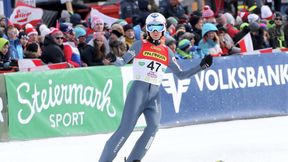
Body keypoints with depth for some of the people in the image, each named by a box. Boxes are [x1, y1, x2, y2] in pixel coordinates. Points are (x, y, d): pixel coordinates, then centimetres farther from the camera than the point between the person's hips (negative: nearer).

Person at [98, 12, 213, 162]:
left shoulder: (167, 52, 16)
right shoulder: (140, 45, 5)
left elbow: (181, 75, 18)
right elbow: (123, 61, -6)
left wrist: (201, 67, 11)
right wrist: (114, 59, -29)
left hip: (154, 95, 4)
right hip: (138, 91, -4)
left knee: (153, 126, -19)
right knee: (126, 128, -12)